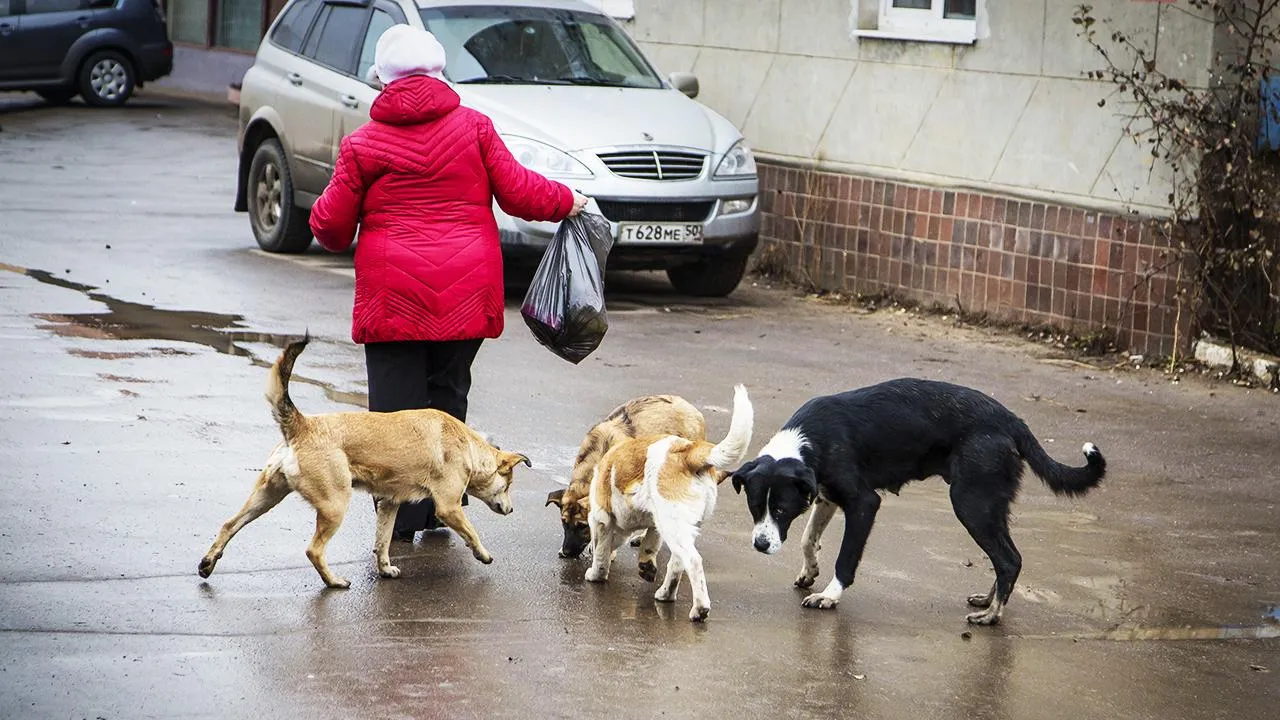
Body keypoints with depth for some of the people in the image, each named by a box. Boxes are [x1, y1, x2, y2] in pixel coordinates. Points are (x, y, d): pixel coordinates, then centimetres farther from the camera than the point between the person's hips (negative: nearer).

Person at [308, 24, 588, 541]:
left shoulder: (363, 144, -1)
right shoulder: (473, 128, 1)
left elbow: (332, 225, 1)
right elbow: (518, 192, 0)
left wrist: (328, 227, 25)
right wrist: (567, 202, 18)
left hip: (393, 297, -2)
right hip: (465, 295, 2)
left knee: (396, 406, 3)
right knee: (447, 399, 15)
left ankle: (401, 521, 1)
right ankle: (442, 509, 19)